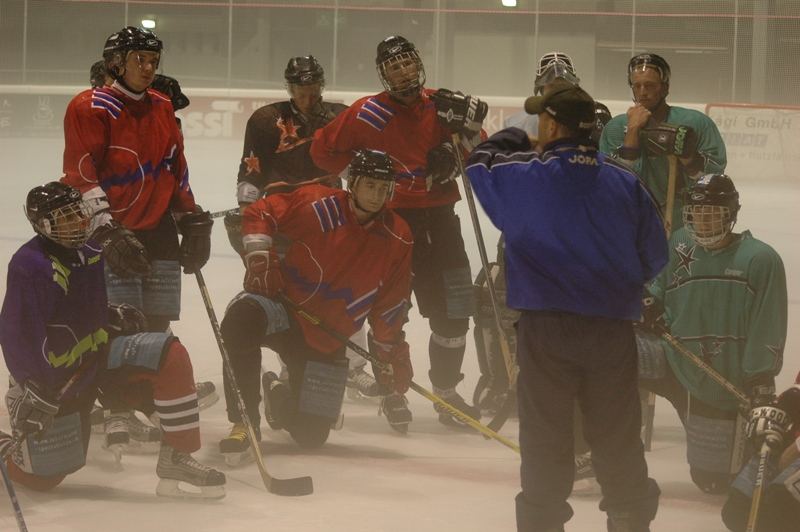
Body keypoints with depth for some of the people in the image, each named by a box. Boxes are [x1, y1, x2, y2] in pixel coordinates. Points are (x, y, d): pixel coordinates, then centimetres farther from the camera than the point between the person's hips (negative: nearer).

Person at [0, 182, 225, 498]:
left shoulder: (89, 252, 3)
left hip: (96, 351, 7)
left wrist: (112, 315, 7)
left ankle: (176, 459, -15)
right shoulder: (29, 266, -23)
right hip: (54, 377, -7)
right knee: (42, 477, -3)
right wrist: (33, 391, -31)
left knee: (171, 356, -18)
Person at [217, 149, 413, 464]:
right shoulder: (318, 205, -14)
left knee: (312, 435, 3)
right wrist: (259, 259, -18)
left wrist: (394, 355, 11)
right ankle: (244, 422, -28)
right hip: (285, 305, -4)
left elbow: (389, 307, 9)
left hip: (326, 341, 4)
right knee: (241, 320, -41)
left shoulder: (397, 239, 0)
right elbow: (258, 214, -7)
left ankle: (278, 397, 42)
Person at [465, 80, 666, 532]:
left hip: (547, 324, -3)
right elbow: (655, 256, 7)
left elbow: (483, 162, 13)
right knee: (617, 432, 13)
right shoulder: (626, 184, -1)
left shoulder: (525, 176, -9)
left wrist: (516, 140, 30)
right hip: (614, 325, 3)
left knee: (546, 431, 4)